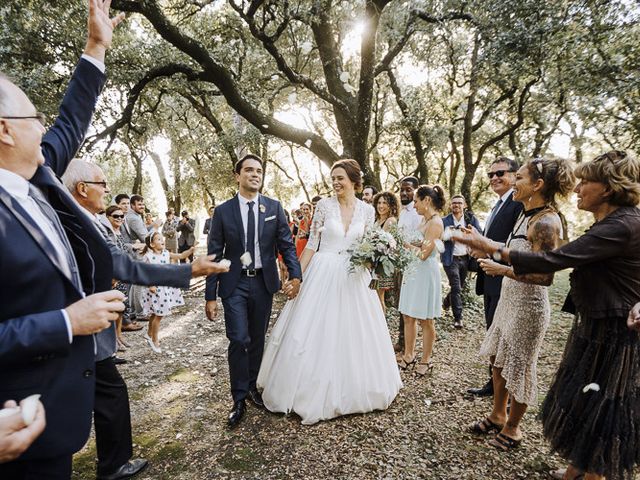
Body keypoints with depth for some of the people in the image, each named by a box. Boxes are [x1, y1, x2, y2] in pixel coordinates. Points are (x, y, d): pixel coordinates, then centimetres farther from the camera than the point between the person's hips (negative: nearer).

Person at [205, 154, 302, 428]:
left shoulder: (274, 207, 1)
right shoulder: (223, 211, -2)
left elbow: (286, 244, -1)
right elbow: (214, 255, -2)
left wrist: (295, 275, -17)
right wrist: (210, 296, -4)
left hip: (264, 282, 2)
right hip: (235, 284, -2)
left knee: (257, 340, 14)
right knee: (239, 340, -6)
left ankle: (251, 387, 35)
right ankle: (239, 400, 13)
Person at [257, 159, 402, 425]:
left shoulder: (366, 210, 3)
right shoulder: (324, 205, -4)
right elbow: (311, 244, -3)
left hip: (353, 277, 2)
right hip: (323, 274, -2)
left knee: (353, 333, 10)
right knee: (317, 332, 3)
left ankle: (353, 389, 33)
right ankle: (315, 391, 23)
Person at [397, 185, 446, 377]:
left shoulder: (435, 222, -16)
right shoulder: (424, 219, 11)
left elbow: (423, 254, -19)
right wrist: (410, 244, -8)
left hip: (425, 272, -8)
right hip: (413, 271, 9)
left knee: (425, 320, 6)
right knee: (408, 316, 13)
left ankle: (425, 361, 21)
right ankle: (409, 355, 26)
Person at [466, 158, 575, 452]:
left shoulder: (546, 222, -22)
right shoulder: (527, 215, 7)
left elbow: (544, 276, -25)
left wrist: (500, 269, -20)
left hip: (528, 305, -9)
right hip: (510, 298, 9)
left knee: (519, 366, 9)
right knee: (498, 358, 19)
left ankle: (512, 428, 31)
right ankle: (498, 416, 39)